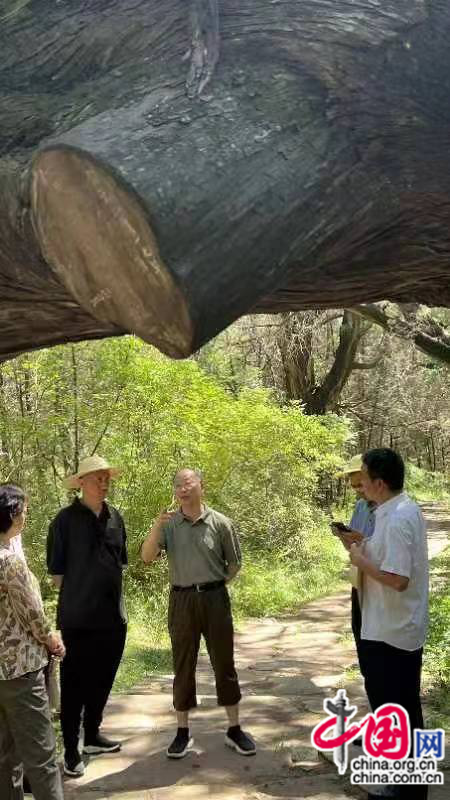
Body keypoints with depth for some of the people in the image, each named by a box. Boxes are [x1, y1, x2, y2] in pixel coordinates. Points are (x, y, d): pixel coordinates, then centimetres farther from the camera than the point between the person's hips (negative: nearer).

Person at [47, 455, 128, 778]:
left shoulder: (115, 517, 5)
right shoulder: (66, 520, -11)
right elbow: (57, 569, -6)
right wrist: (76, 597, -1)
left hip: (113, 615, 5)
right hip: (79, 618, -5)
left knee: (103, 679, 16)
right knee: (75, 684, 5)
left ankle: (92, 734, 34)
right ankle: (71, 749, 16)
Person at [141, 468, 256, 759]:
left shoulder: (220, 523, -4)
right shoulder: (168, 524, 0)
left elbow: (235, 563, 6)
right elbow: (147, 557, -11)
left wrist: (213, 584, 5)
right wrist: (156, 527, -24)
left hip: (215, 598, -1)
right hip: (181, 600, 1)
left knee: (224, 665, 8)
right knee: (183, 667, 9)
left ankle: (235, 729, 21)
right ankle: (183, 732, 21)